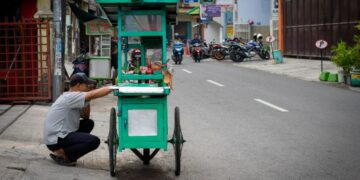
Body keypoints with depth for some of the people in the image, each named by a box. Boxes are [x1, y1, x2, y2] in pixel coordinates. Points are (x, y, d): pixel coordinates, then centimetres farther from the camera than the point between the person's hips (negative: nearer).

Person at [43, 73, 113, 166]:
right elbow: (93, 94, -27)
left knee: (88, 123, 19)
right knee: (94, 141, -18)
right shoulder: (70, 97, -17)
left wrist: (87, 101, 5)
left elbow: (85, 116, 20)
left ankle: (63, 150, 11)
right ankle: (60, 154, -9)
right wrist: (111, 88, -17)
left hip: (60, 134, 10)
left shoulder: (71, 98, 14)